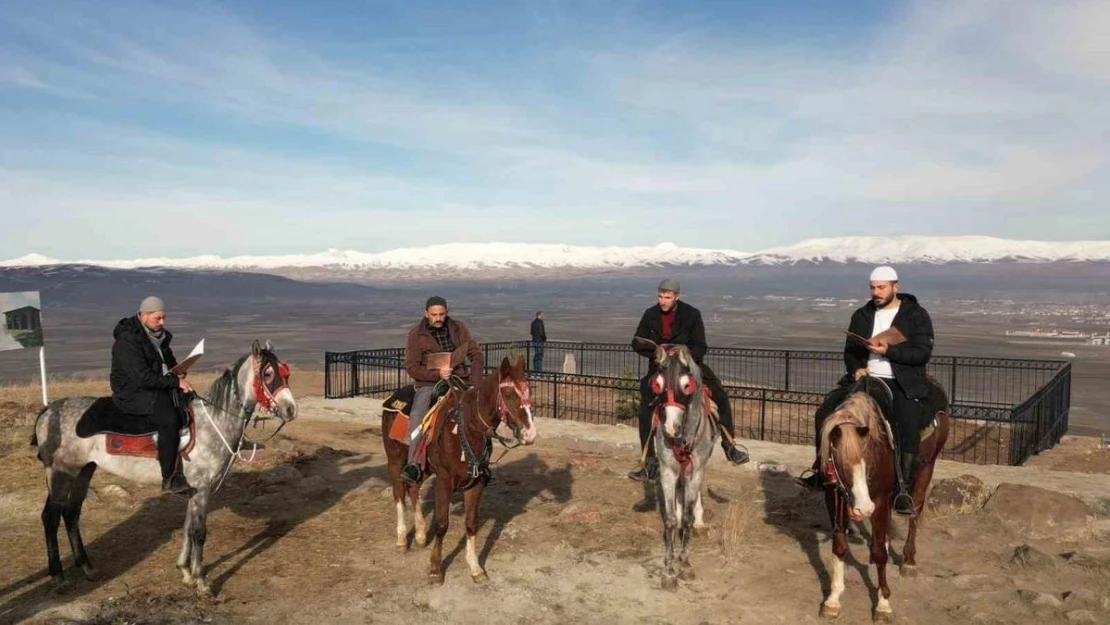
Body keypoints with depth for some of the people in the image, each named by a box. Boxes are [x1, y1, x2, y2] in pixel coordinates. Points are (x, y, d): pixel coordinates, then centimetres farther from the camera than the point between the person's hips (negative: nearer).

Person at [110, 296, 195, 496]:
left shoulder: (159, 335, 11)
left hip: (160, 388, 9)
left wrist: (178, 374, 3)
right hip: (133, 393, -9)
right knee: (170, 419, -30)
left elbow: (170, 362, 25)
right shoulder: (128, 340, -16)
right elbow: (143, 377, -24)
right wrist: (175, 382, -23)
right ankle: (169, 478, -23)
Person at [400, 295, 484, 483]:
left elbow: (476, 354, 7)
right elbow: (411, 367, -4)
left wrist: (474, 383, -4)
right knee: (417, 415, -29)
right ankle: (414, 465, -28)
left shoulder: (459, 328, 4)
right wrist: (437, 374, -19)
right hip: (429, 383, -3)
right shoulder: (415, 335, -3)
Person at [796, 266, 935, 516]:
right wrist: (855, 369, -7)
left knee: (909, 430, -25)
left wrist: (889, 351, -20)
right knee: (826, 413, -9)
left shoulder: (916, 315, 1)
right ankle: (822, 470, 2)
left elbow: (923, 353, -7)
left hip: (903, 384, -4)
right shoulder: (862, 315, 13)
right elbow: (850, 350, 15)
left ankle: (904, 489, -10)